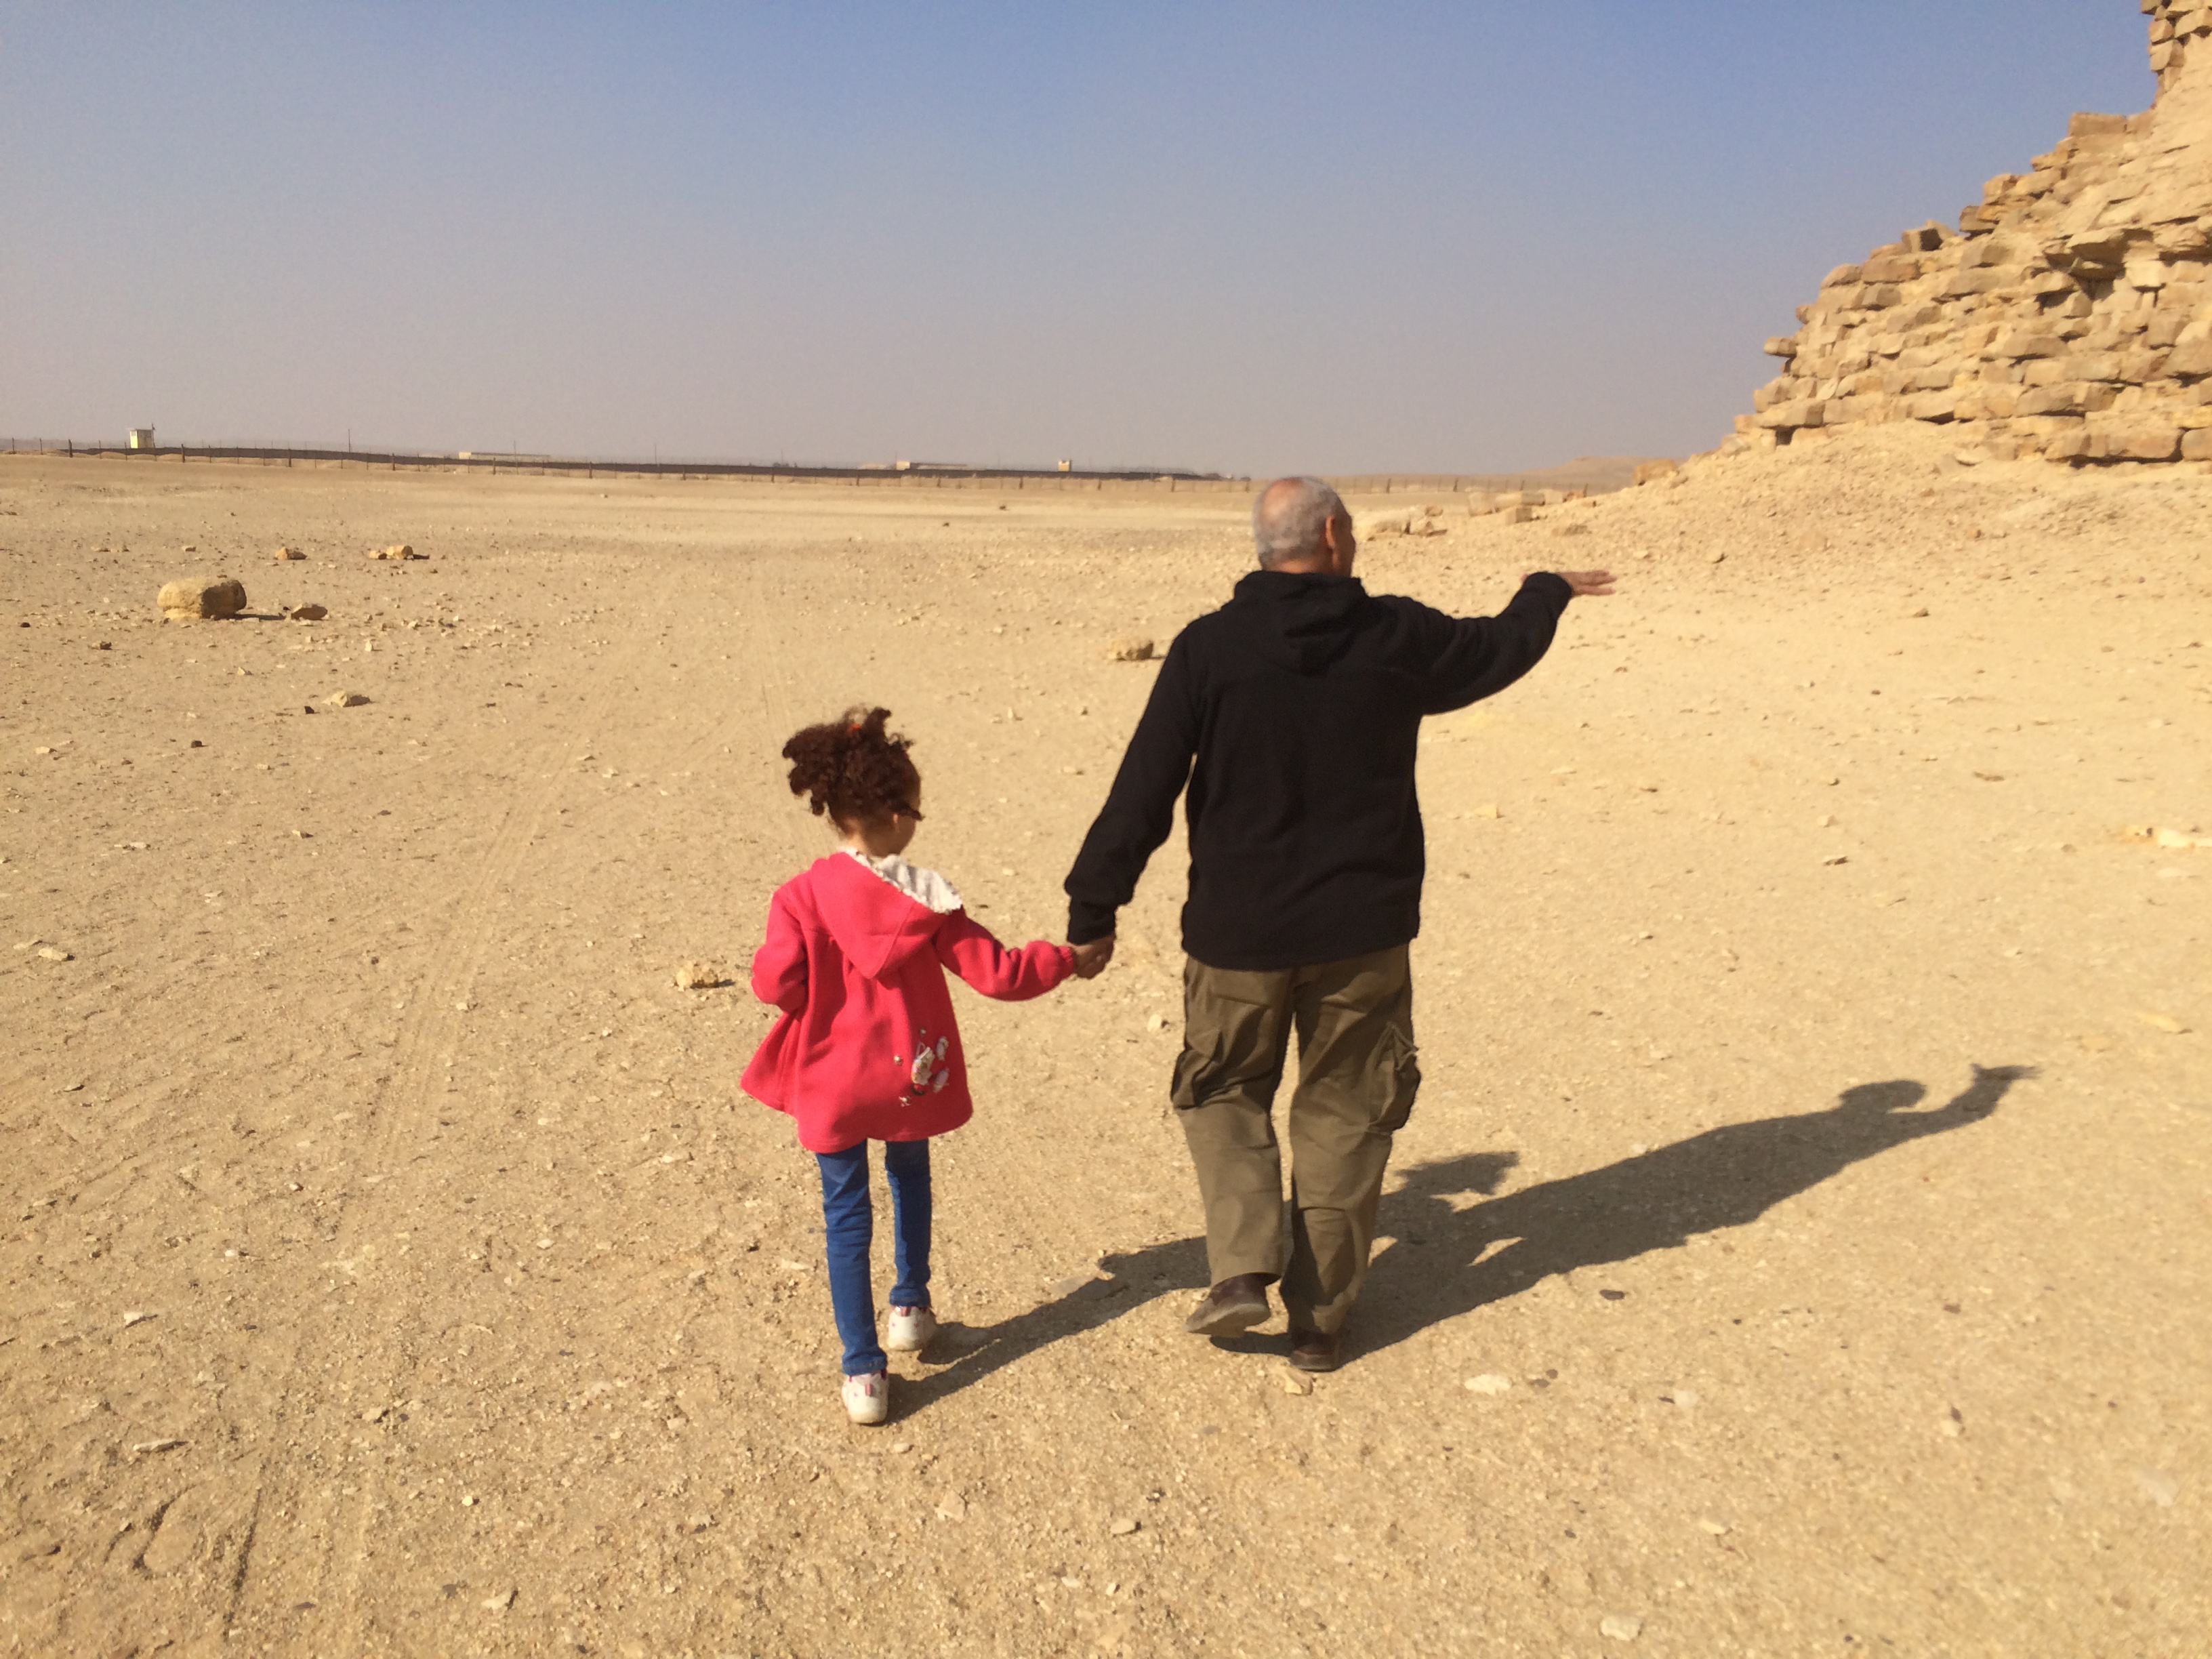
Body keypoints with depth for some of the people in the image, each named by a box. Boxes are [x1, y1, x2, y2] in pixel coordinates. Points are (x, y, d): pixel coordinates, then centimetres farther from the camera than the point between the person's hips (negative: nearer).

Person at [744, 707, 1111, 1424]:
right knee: (909, 1176, 29)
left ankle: (864, 1372, 9)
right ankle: (910, 1306, 41)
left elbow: (776, 981, -17)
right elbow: (996, 972, -10)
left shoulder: (803, 895, -15)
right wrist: (1069, 960, 4)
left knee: (846, 1213, 8)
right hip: (909, 1075, 1)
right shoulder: (925, 897, -13)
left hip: (831, 1079, -1)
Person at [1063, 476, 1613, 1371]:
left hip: (1237, 931, -1)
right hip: (1364, 930, 1)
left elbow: (1143, 791, -8)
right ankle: (1320, 1317, 21)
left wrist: (1093, 910, 0)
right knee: (1342, 1115, 14)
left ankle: (1242, 1268, 3)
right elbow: (1499, 649, 17)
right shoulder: (1399, 636, -4)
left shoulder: (1207, 647, -8)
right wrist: (1550, 591, 39)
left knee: (1224, 1092, 20)